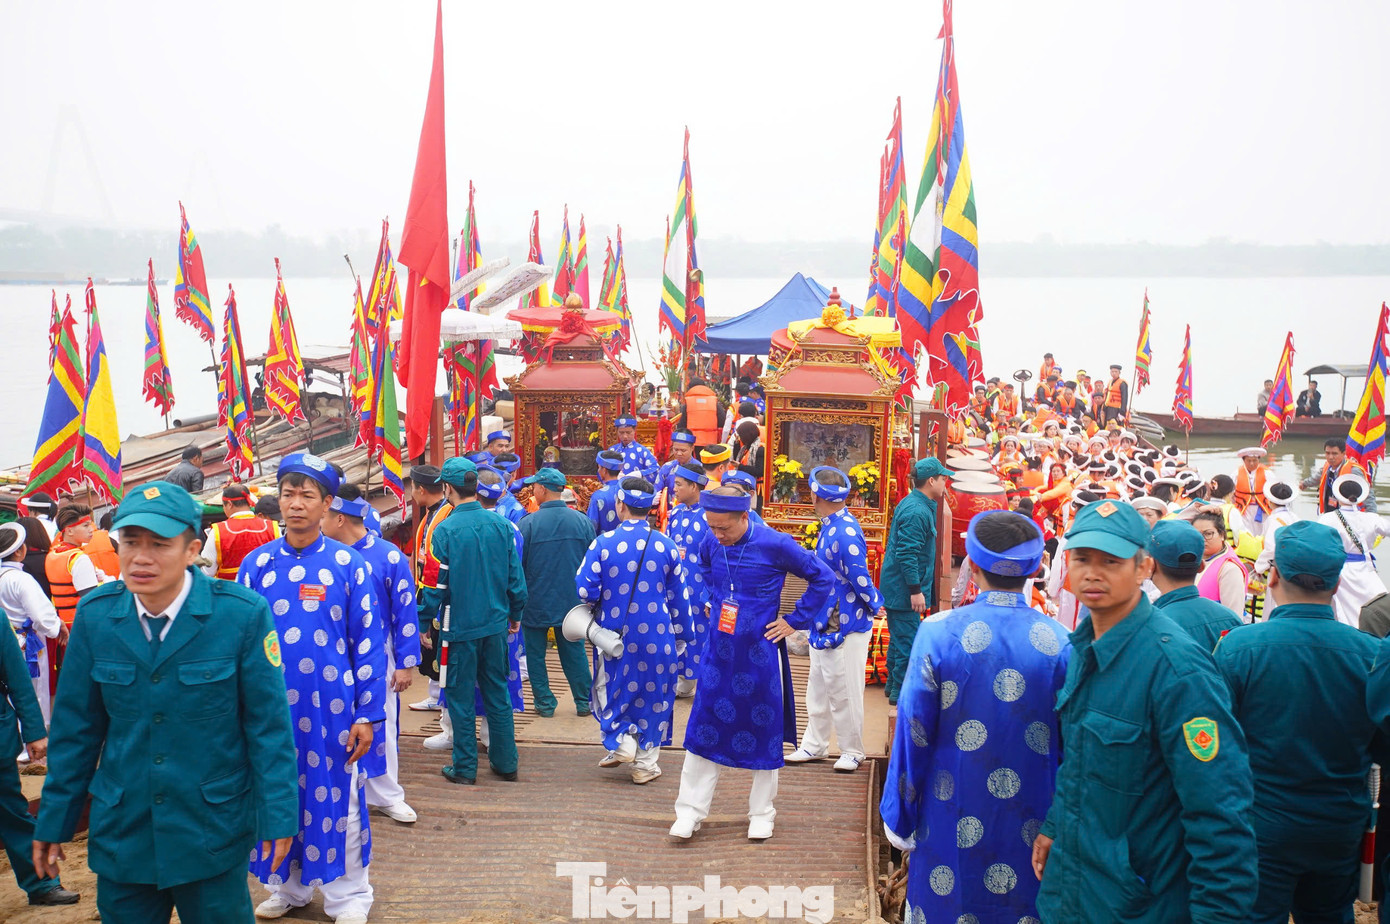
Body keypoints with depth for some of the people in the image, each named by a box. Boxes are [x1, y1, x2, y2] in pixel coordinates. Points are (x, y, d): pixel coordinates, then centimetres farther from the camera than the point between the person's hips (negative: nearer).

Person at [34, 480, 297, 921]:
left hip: (214, 830, -3)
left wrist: (278, 815, -9)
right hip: (121, 831, 3)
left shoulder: (242, 614, -14)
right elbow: (75, 726, 4)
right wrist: (54, 819, 7)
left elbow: (268, 723, -9)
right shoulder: (95, 614, -4)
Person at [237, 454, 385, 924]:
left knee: (337, 803, 6)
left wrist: (367, 713, -5)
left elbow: (368, 641, -2)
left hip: (332, 707, -2)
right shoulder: (257, 563, 2)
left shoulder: (348, 564, -4)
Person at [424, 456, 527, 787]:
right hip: (495, 624, 4)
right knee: (497, 692, 15)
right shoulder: (501, 525, -2)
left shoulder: (446, 531, -15)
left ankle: (464, 768, 14)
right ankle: (505, 762, 21)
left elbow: (436, 584, -11)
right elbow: (515, 577, 4)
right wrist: (515, 613, 18)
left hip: (460, 626, -4)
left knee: (461, 696, 7)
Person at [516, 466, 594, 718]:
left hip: (536, 601, -3)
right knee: (574, 652, 13)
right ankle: (584, 701, 17)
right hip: (572, 601, 3)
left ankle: (545, 703, 15)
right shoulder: (583, 521, -5)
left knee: (535, 654, 11)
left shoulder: (529, 523, -15)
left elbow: (516, 564, -7)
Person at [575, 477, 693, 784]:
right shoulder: (667, 546, -4)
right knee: (653, 693, 13)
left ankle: (621, 742, 7)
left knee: (612, 687, 21)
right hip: (657, 637, 1)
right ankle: (646, 763, 17)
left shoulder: (603, 543, -11)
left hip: (614, 633, -1)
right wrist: (682, 632, 15)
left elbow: (584, 589, -12)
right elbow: (679, 597, 3)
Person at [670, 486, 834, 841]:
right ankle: (690, 810, 14)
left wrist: (795, 620, -6)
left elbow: (823, 577, -6)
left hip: (760, 653, -3)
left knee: (764, 731, 8)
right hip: (718, 652, 4)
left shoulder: (775, 545, -16)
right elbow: (697, 567, 24)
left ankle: (761, 814, 23)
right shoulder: (711, 542, -3)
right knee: (704, 727, 4)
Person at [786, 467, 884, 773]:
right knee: (818, 687, 19)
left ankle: (852, 751, 20)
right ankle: (815, 745, 32)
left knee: (844, 690, 4)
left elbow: (860, 577, -24)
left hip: (846, 625, -10)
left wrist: (874, 607, -10)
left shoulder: (845, 533, -26)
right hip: (825, 622, 10)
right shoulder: (829, 527, 5)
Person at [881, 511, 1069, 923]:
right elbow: (1070, 744, -3)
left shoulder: (938, 633, -14)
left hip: (954, 826, -1)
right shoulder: (1059, 643, -10)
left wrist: (900, 821, 2)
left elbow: (913, 734, -9)